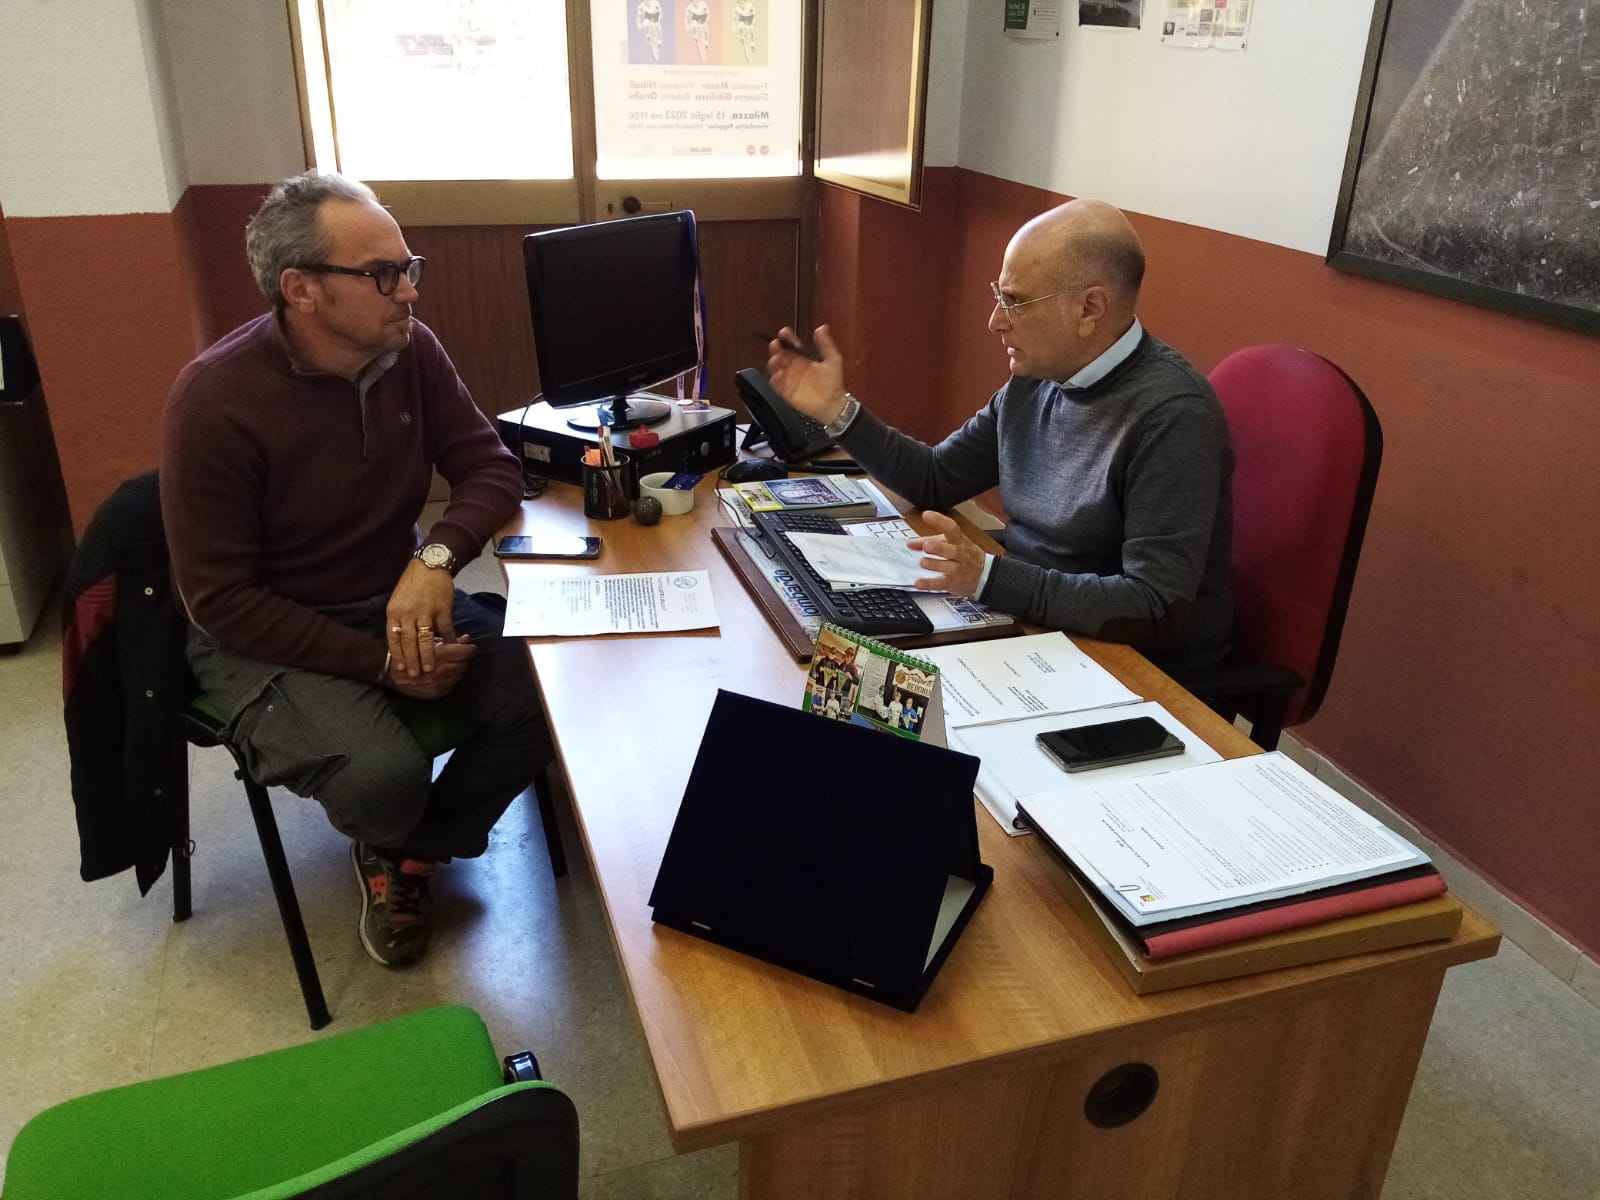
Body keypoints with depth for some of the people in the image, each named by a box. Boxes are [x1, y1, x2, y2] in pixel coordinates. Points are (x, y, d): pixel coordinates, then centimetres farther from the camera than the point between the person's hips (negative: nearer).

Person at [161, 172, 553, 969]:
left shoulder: (410, 349, -8)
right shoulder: (214, 401, -22)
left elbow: (490, 468, -4)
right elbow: (220, 599, -19)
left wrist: (437, 556, -26)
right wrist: (379, 663, -25)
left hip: (399, 597, 5)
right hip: (265, 634, -5)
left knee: (544, 699, -16)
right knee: (383, 774, -30)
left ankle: (416, 849, 12)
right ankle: (388, 842, 13)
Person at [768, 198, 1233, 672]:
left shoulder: (1171, 415, -22)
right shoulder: (1034, 380, 3)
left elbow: (1157, 612, -27)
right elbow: (935, 480, 13)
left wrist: (987, 577, -32)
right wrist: (836, 410, 3)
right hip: (1029, 625, 7)